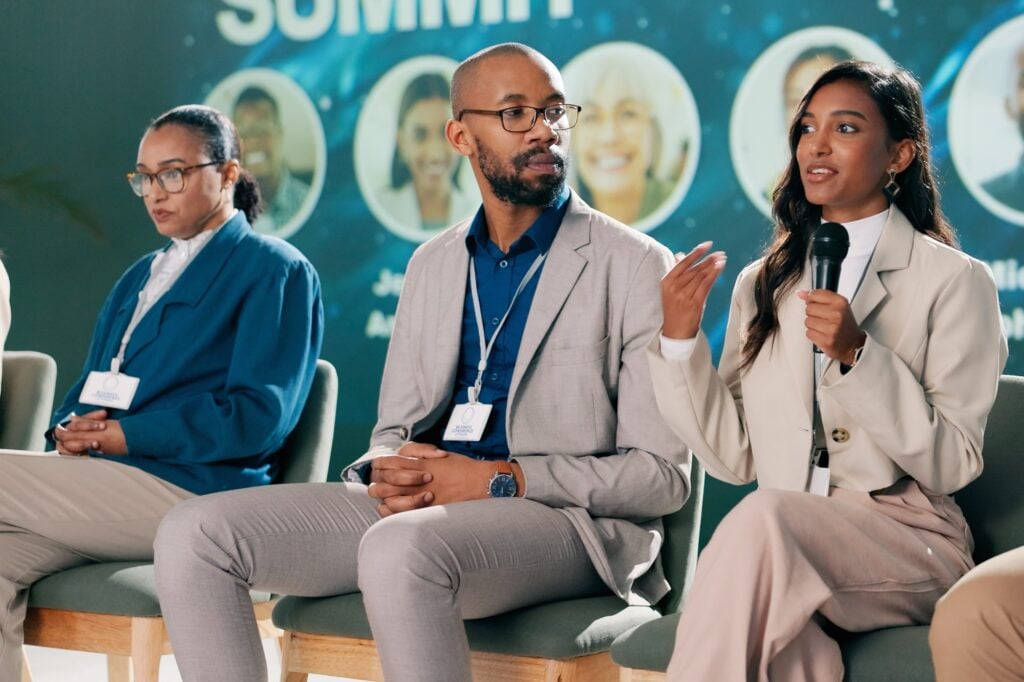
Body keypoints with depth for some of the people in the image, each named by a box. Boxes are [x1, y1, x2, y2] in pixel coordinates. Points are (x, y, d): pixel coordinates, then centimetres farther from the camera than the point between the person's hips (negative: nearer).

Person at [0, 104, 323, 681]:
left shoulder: (275, 271, 2)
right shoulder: (139, 278, 27)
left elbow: (258, 417, -10)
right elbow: (91, 390, 26)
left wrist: (126, 435, -13)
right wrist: (72, 429, 0)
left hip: (193, 489, -7)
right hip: (108, 484, 7)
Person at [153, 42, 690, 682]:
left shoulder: (635, 266, -2)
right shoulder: (433, 264, 16)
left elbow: (660, 474, -6)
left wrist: (497, 479, -16)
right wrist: (390, 473, -7)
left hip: (571, 522, -6)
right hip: (423, 507, 6)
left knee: (400, 548, -38)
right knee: (192, 534, -11)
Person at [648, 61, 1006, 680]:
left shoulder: (954, 281, 2)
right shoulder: (762, 285, 16)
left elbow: (952, 465, -6)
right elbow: (734, 458, 10)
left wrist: (858, 355, -17)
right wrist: (680, 339, -2)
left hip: (908, 544, -2)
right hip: (780, 556, 2)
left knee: (764, 517, -34)